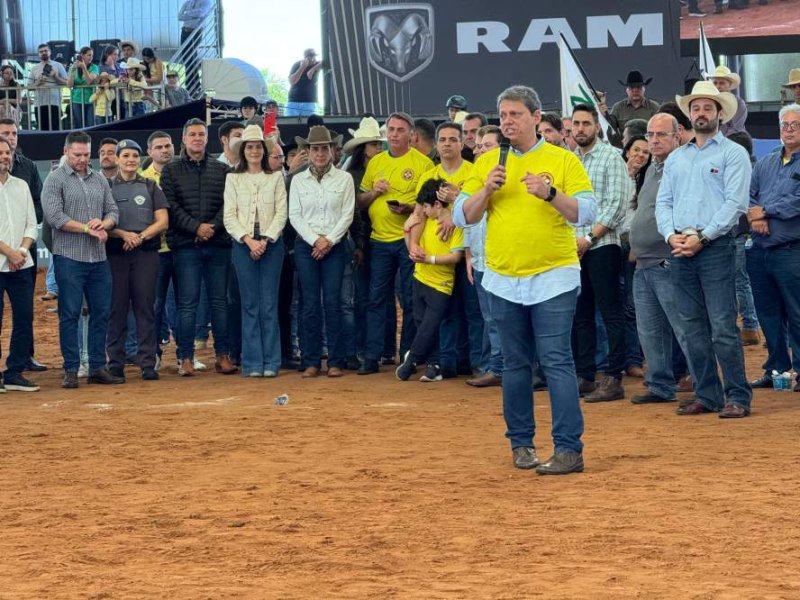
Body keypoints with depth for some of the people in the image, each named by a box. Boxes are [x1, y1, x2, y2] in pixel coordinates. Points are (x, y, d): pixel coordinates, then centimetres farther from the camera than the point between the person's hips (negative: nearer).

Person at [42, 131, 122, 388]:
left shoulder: (99, 180, 14)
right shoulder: (55, 179, -2)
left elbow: (113, 210, 13)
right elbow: (54, 216, -12)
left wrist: (103, 223, -10)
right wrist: (88, 229, -12)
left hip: (99, 258, 5)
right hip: (69, 258, -5)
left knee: (101, 313, 6)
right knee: (69, 314, -2)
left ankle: (97, 368, 13)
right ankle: (71, 370, 3)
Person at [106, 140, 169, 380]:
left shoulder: (150, 187, 13)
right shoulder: (107, 187, 9)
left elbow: (162, 221, 5)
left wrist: (140, 237, -9)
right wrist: (123, 234, -14)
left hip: (146, 252, 1)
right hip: (116, 253, -1)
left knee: (145, 307, -1)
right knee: (117, 307, 0)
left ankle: (147, 363, 0)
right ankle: (115, 363, 4)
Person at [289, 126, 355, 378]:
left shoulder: (344, 179, 3)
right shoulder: (298, 180, 7)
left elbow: (347, 215, -1)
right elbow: (294, 216, 3)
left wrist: (329, 240, -10)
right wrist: (315, 240, -8)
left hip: (335, 246, -1)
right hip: (306, 245, 1)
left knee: (332, 302, -4)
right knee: (310, 303, 0)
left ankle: (335, 361, -1)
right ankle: (311, 361, 3)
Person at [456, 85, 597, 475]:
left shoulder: (563, 160, 0)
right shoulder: (487, 163, 9)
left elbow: (587, 213, -7)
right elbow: (462, 217, 6)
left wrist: (551, 193, -22)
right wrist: (486, 189, -10)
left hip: (553, 278, -3)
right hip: (503, 280, 4)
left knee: (557, 361, -9)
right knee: (516, 365, 11)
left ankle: (569, 448, -11)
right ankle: (521, 442, 20)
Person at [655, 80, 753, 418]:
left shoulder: (733, 153, 1)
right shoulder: (676, 158, 19)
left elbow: (735, 203, -9)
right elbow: (663, 201, 14)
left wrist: (702, 237, -15)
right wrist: (671, 234, -5)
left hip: (715, 248, -6)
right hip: (680, 251, 6)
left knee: (722, 327, -10)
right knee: (694, 329, 7)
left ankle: (738, 398, -6)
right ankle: (707, 396, 13)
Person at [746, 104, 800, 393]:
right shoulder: (766, 162, 16)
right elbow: (748, 194, 9)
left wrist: (766, 211, -9)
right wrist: (755, 216, -11)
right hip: (760, 250, 6)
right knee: (768, 315, 12)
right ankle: (776, 367, 21)